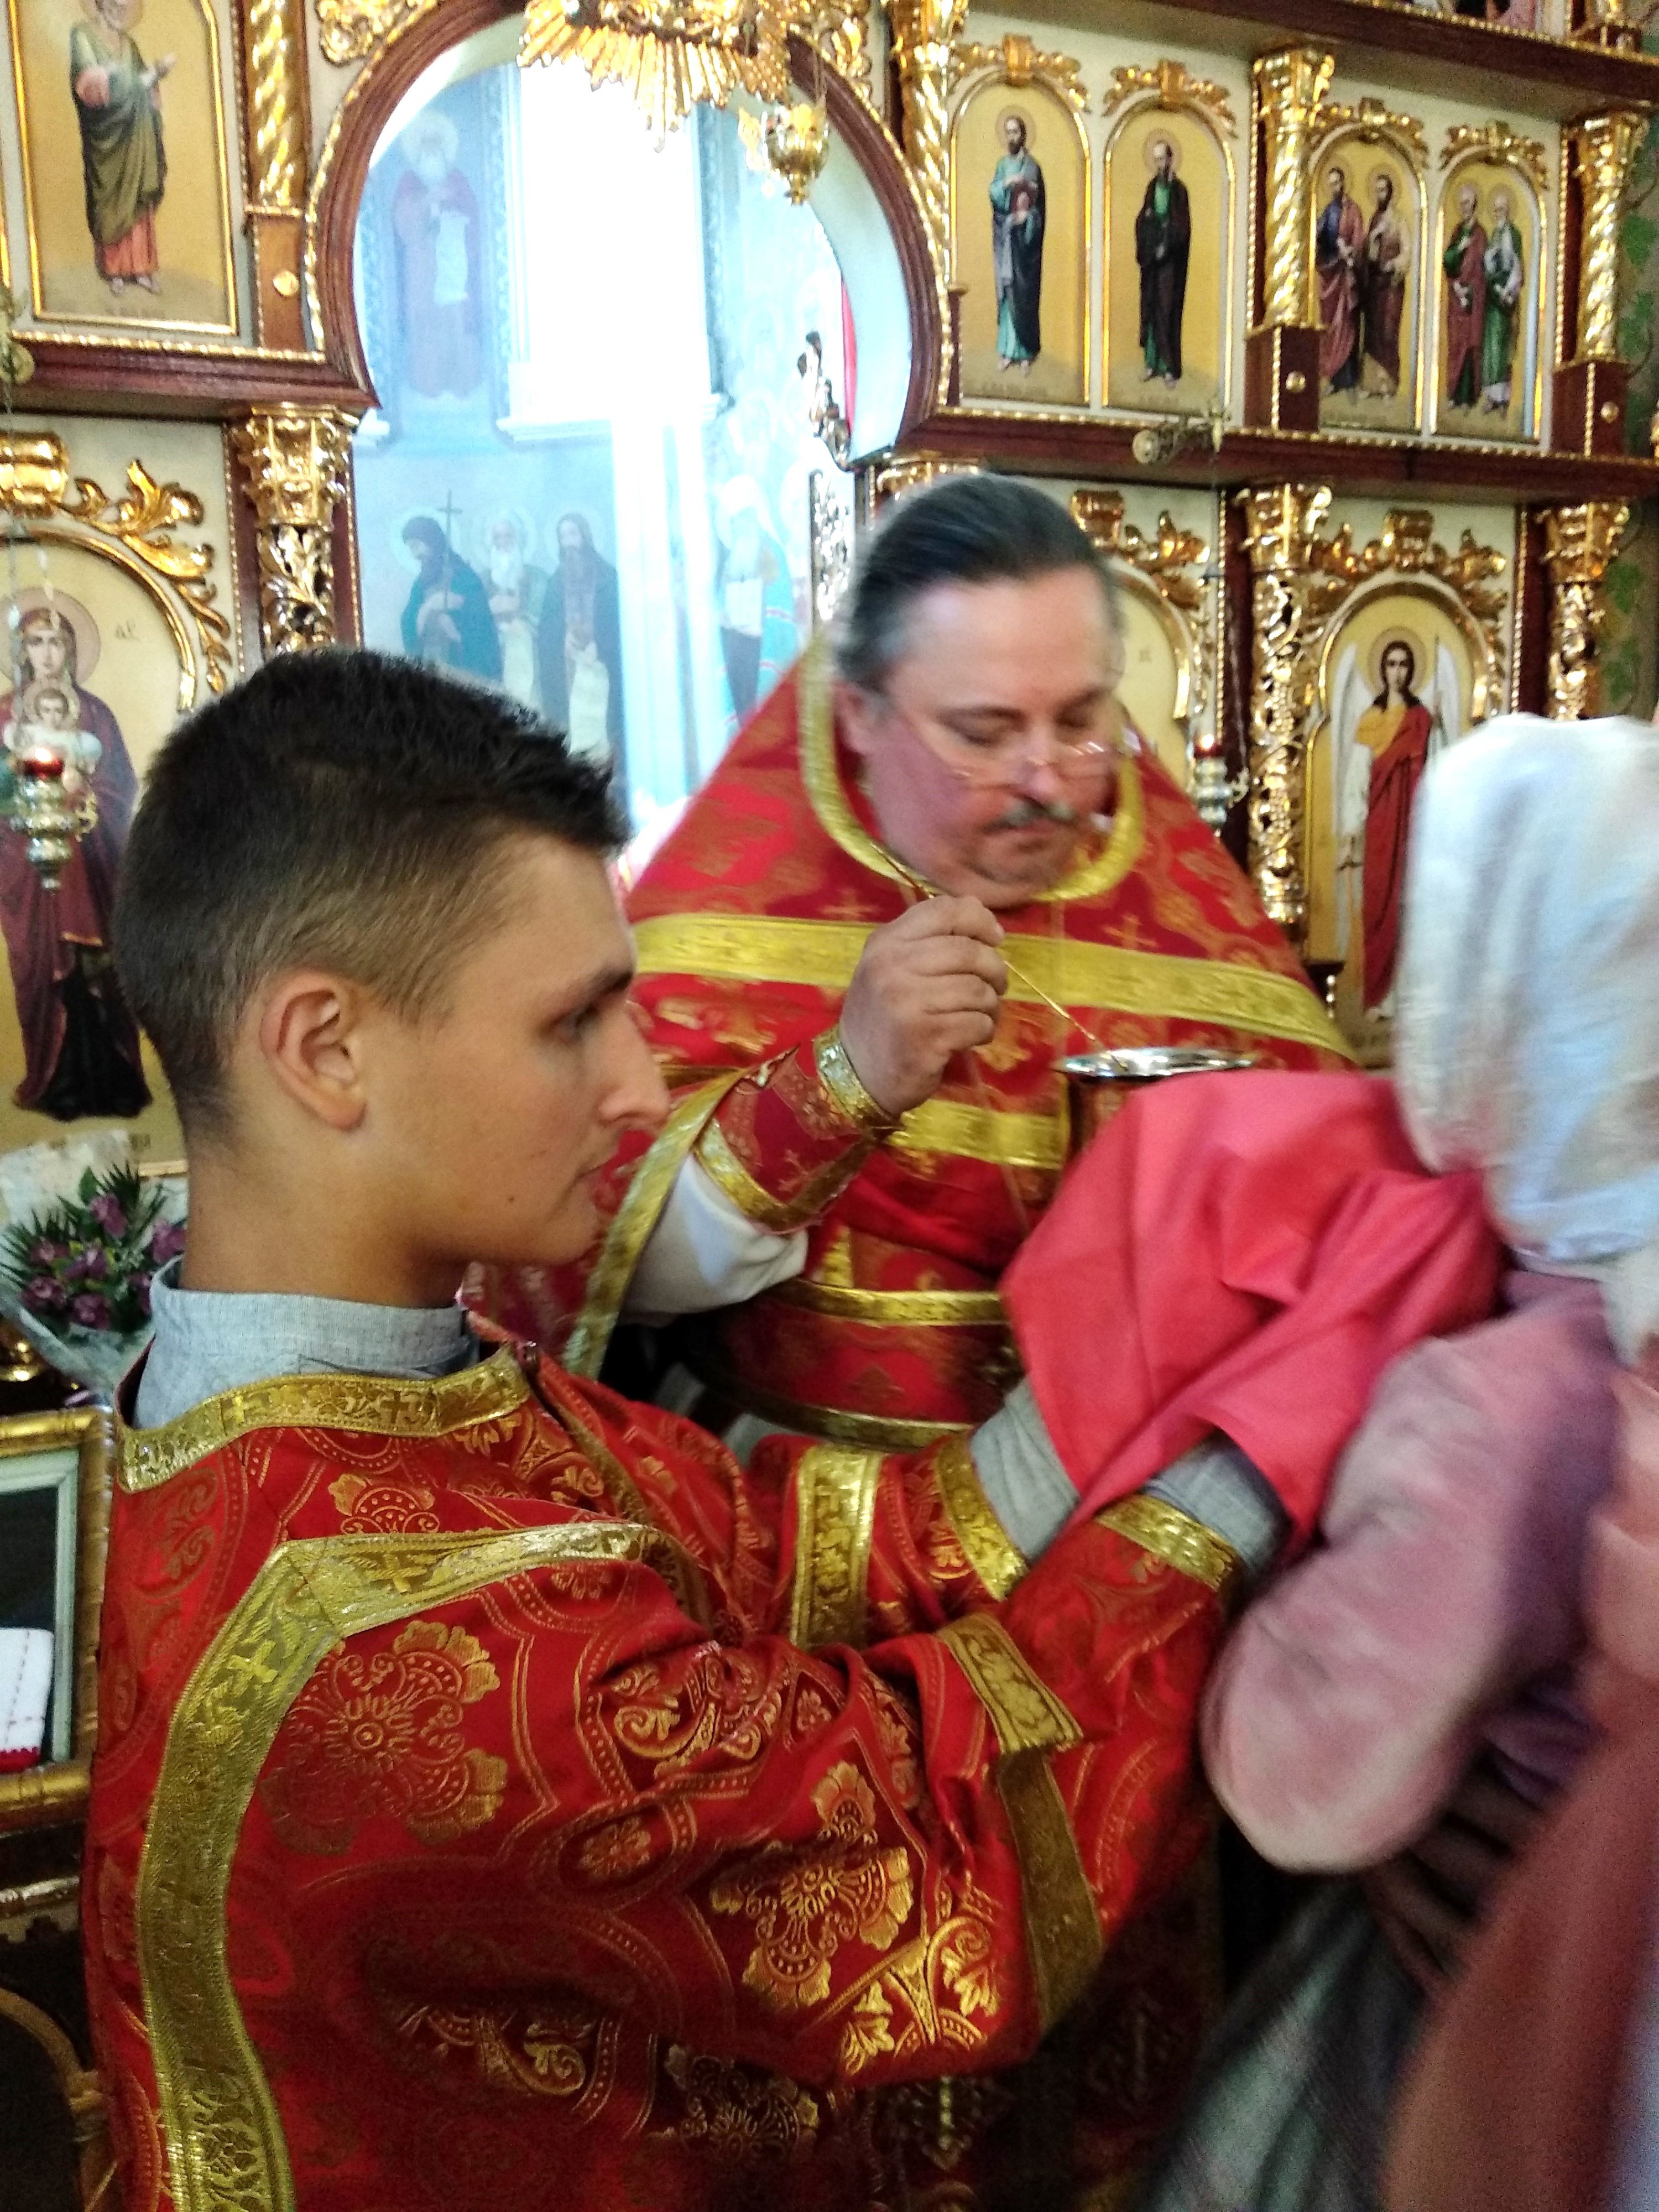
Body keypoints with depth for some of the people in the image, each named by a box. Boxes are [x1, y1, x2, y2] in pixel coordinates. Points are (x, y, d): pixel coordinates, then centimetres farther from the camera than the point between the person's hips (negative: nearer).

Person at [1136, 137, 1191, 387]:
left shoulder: (1179, 190, -7)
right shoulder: (1152, 187, 9)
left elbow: (1183, 228, -11)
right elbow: (1141, 222, 10)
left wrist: (1165, 249, -17)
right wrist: (1143, 250, -6)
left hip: (1170, 261, -5)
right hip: (1151, 259, 5)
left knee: (1168, 310, -4)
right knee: (1149, 308, 8)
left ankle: (1170, 366, 1)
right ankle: (1151, 362, 16)